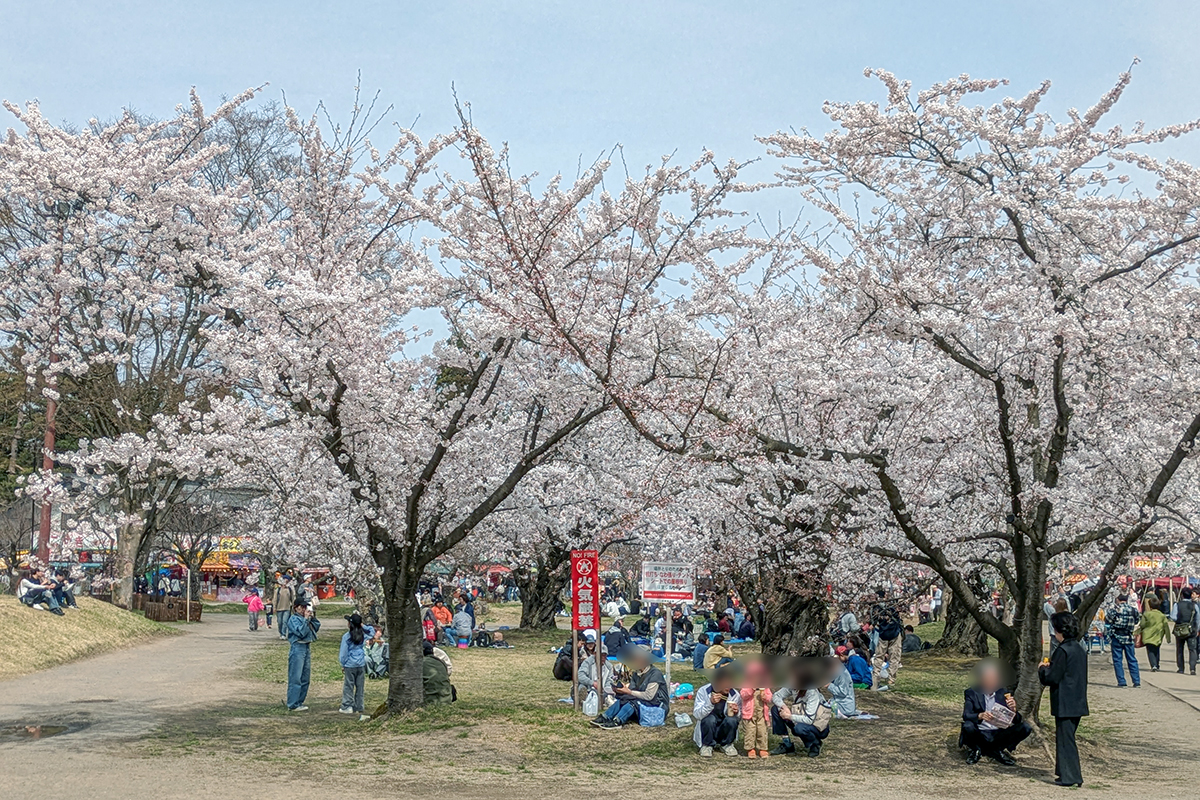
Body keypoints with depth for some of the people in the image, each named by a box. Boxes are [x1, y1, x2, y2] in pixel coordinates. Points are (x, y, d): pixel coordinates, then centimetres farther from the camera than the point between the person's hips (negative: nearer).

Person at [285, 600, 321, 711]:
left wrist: (313, 617, 3)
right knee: (295, 678, -6)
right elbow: (301, 632, -19)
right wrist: (306, 619, -15)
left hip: (306, 648, 9)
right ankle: (293, 705, -3)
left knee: (305, 678, 12)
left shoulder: (304, 617, 14)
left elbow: (317, 627, 16)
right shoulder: (293, 619, -9)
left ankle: (299, 702, 20)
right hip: (297, 648, -9)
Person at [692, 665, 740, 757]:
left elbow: (737, 717, 0)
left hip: (723, 730, 2)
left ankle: (726, 744, 1)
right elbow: (696, 714, -25)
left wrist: (735, 712, -25)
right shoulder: (703, 691, -16)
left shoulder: (734, 695, -9)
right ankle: (707, 745, -5)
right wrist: (711, 702, -40)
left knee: (732, 720, -28)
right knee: (710, 718, -33)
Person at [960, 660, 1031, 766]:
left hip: (999, 735, 3)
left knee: (1025, 727, -16)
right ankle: (975, 750, -1)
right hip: (980, 735, -3)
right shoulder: (971, 693, -3)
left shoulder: (1003, 693, 5)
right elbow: (966, 715, -16)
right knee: (968, 726, -35)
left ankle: (998, 750, 1)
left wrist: (1013, 709, -22)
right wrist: (980, 716, -37)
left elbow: (1016, 721, 1)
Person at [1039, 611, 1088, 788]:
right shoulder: (1079, 649, 11)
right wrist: (1051, 666, 17)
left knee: (1065, 739, -2)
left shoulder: (1063, 651, -17)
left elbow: (1052, 678, -18)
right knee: (1067, 738, 17)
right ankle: (1067, 773, 21)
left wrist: (1042, 669, 1)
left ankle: (1070, 777, 1)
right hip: (1078, 703, 9)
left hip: (1065, 704, -9)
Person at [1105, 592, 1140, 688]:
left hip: (1117, 637, -3)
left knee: (1117, 660, 2)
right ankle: (1137, 681, 10)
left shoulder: (1115, 609, -10)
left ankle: (1121, 682, -2)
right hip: (1128, 637, 3)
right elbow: (1137, 619, 12)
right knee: (1132, 659, 11)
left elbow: (1107, 620, -5)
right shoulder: (1133, 608, 0)